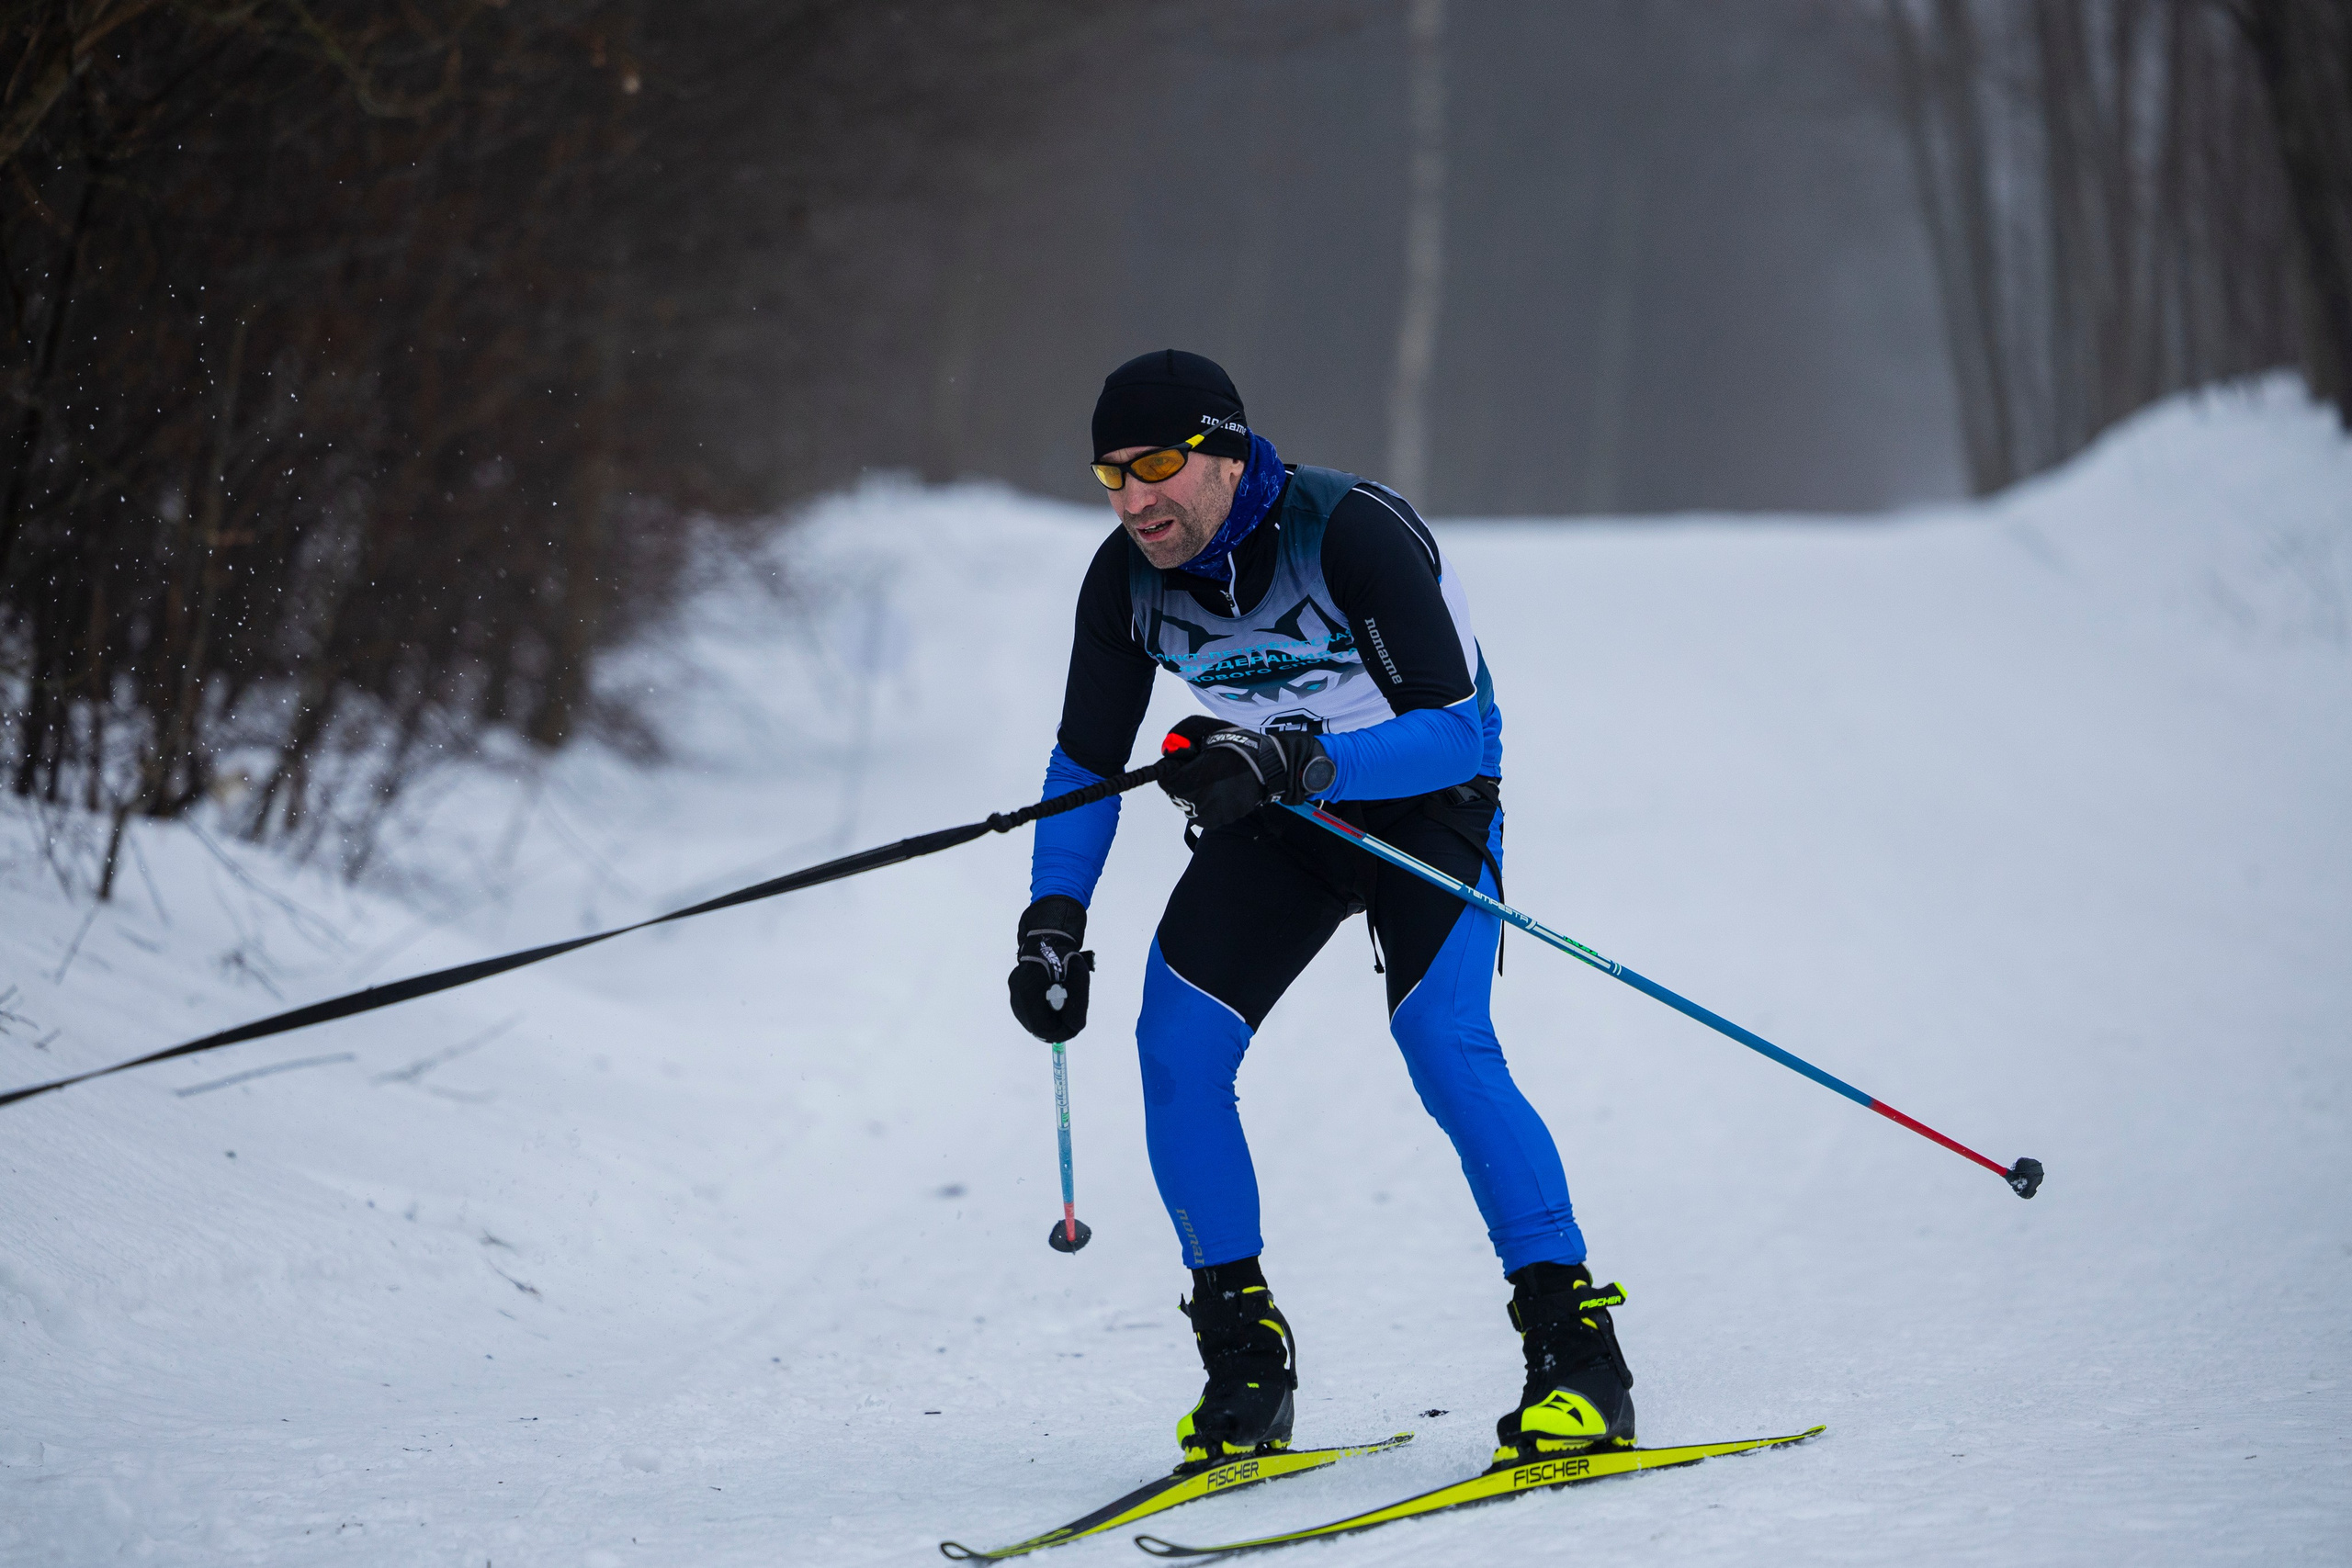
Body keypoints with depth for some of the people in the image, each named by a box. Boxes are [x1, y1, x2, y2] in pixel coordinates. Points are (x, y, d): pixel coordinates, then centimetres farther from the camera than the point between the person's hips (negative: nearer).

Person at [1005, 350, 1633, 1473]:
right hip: (1273, 824, 5)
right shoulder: (1127, 580, -13)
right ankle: (1245, 1362, -1)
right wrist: (1052, 921, -12)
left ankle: (1577, 1349, -17)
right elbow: (1085, 764, 0)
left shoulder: (1354, 532, -29)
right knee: (1176, 1043, -13)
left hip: (1427, 797, -5)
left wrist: (1294, 762, -46)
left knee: (1443, 1044, -25)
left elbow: (1457, 730, -33)